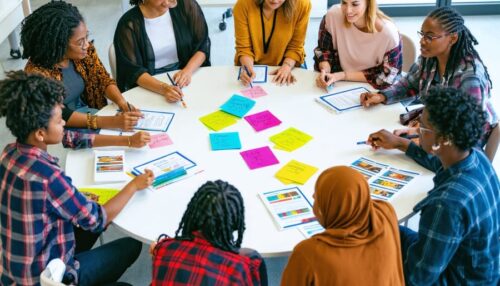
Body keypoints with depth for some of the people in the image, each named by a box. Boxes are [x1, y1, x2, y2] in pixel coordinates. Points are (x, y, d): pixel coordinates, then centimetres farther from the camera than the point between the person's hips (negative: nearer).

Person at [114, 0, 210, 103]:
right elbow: (132, 70, -14)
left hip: (185, 81, 2)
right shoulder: (129, 24, -11)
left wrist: (188, 70, -17)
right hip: (149, 87, -2)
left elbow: (202, 45, 1)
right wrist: (163, 88, -31)